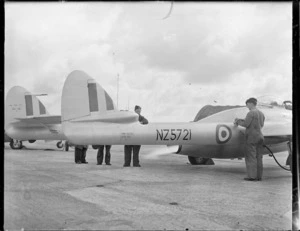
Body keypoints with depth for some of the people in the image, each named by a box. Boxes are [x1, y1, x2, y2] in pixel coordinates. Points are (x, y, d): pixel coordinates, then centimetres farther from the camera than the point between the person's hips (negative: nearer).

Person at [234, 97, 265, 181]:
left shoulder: (251, 113, -12)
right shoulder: (261, 114, 15)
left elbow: (246, 124, -16)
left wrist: (238, 121, 2)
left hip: (252, 137, -8)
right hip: (260, 136, 8)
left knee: (251, 156, -5)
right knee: (258, 156, 8)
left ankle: (252, 176, -6)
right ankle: (259, 176, 9)